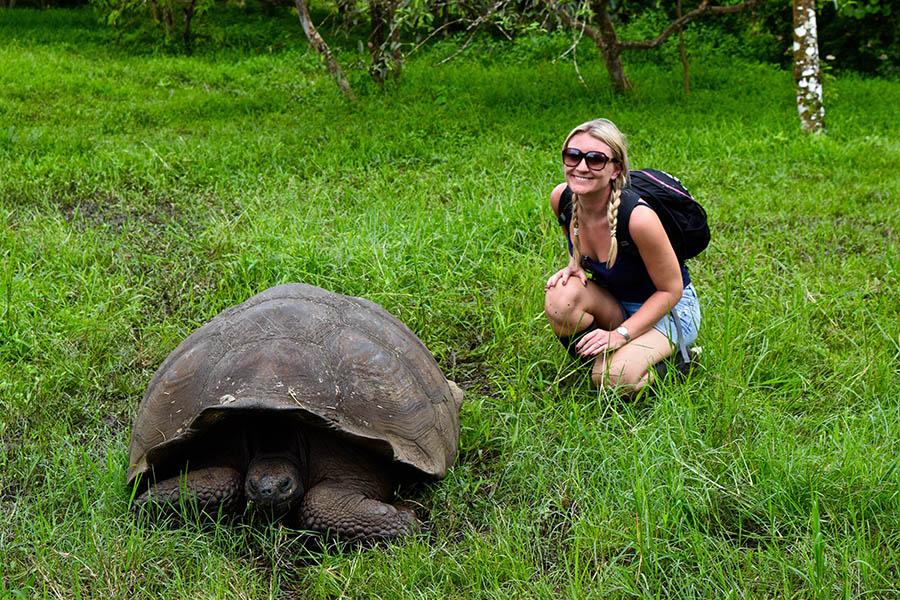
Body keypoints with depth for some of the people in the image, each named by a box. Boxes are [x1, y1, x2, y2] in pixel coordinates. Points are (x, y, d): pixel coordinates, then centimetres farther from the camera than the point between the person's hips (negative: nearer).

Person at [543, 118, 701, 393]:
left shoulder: (638, 217, -32)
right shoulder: (561, 198, -14)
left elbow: (671, 290, -20)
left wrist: (620, 335, -25)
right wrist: (574, 265, -10)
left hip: (667, 308, -5)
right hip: (613, 301, 5)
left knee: (615, 379, -29)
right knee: (560, 299, -28)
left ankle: (669, 354, 3)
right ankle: (590, 358, 0)